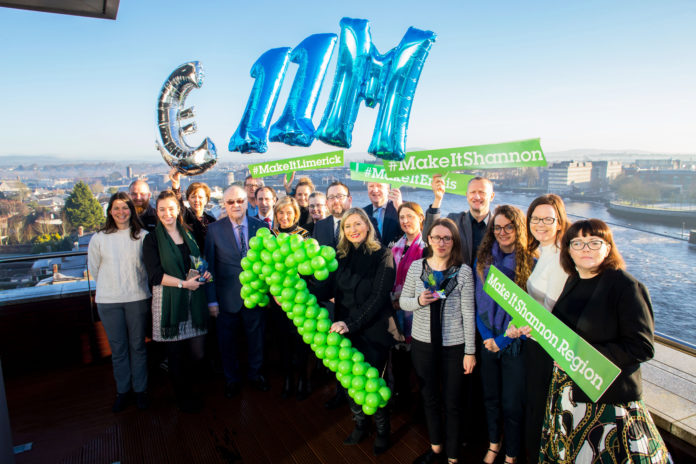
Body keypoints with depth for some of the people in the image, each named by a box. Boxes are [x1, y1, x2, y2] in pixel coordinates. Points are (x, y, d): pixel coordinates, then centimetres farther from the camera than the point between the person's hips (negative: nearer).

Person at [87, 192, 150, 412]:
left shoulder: (142, 236, -4)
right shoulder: (99, 238, 0)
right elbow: (93, 268, 11)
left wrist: (136, 285, 8)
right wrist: (110, 287, 14)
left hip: (137, 298, -1)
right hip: (108, 301, 1)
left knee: (138, 345, 8)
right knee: (118, 348, 10)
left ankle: (140, 389, 23)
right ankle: (122, 390, 25)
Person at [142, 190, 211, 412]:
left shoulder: (189, 234, 13)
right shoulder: (152, 239, -1)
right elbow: (155, 275, -9)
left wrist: (204, 273, 0)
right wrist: (183, 283, -17)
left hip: (193, 301, 4)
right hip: (168, 301, -4)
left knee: (197, 353, 5)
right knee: (175, 354, 7)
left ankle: (187, 388, 32)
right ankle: (182, 396, 28)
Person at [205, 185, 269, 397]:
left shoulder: (261, 226, -1)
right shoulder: (214, 229, -4)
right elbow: (209, 267, -3)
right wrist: (212, 300, -5)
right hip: (227, 297, -1)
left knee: (256, 337, 15)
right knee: (227, 340, 13)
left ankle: (255, 374, 38)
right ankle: (232, 379, 35)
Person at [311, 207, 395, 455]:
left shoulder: (382, 255, -9)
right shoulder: (340, 256, 6)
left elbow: (378, 297, -16)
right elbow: (326, 289, -3)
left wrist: (351, 322, -23)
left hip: (372, 332, -4)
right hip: (345, 331, 5)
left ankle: (382, 431, 32)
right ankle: (360, 424, 40)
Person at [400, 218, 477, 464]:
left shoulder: (463, 271, -9)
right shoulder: (416, 266, -2)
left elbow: (468, 314, -6)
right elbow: (403, 301, 5)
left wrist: (470, 351, -5)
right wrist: (418, 301, -16)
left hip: (453, 346, -2)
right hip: (422, 343, 3)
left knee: (452, 403, 10)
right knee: (429, 399, 18)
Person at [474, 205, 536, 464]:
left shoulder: (531, 263, -11)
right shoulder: (484, 259, 2)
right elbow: (479, 300, 5)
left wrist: (504, 339, -13)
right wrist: (486, 335, -5)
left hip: (515, 343, -4)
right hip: (489, 342, 4)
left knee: (511, 404, 8)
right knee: (490, 398, 18)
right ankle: (494, 443, 41)